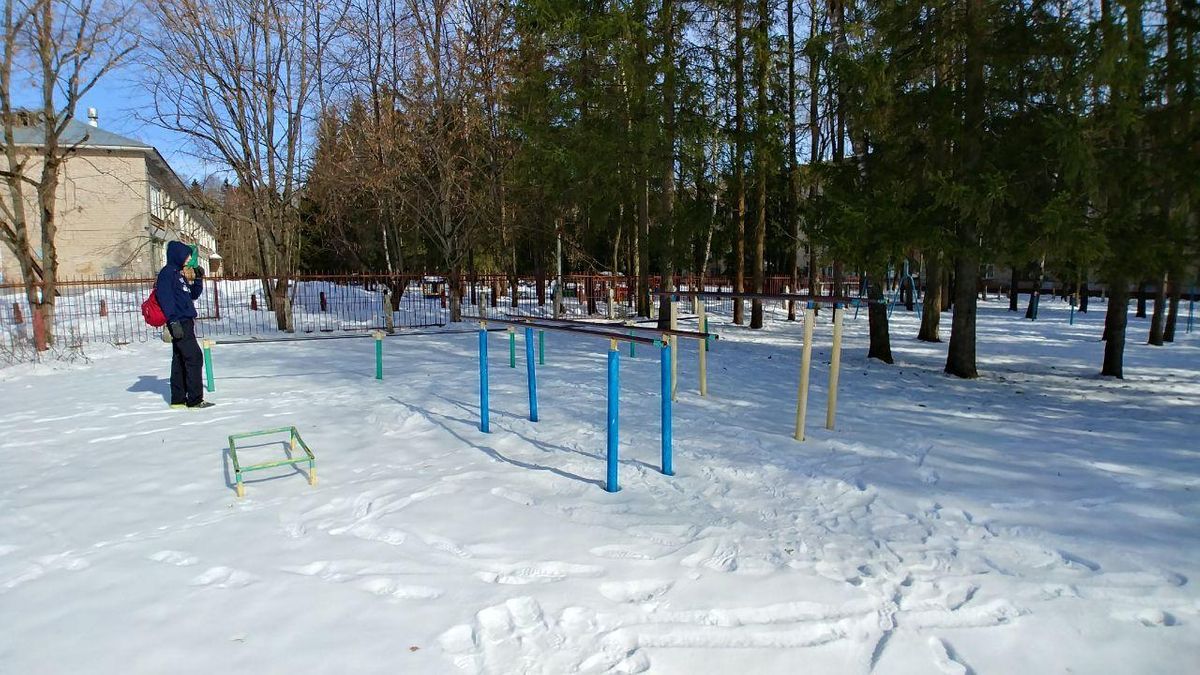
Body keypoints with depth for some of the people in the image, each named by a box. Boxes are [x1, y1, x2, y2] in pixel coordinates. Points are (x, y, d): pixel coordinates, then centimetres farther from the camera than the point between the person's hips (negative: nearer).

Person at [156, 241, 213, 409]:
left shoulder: (181, 272, 18)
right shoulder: (167, 272, -9)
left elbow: (193, 295, 25)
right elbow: (165, 298, -17)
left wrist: (198, 279, 9)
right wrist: (174, 321, -22)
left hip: (186, 321, 10)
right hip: (179, 322, -10)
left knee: (180, 360, 11)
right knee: (194, 357, -11)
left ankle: (178, 399, 17)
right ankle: (195, 399, -9)